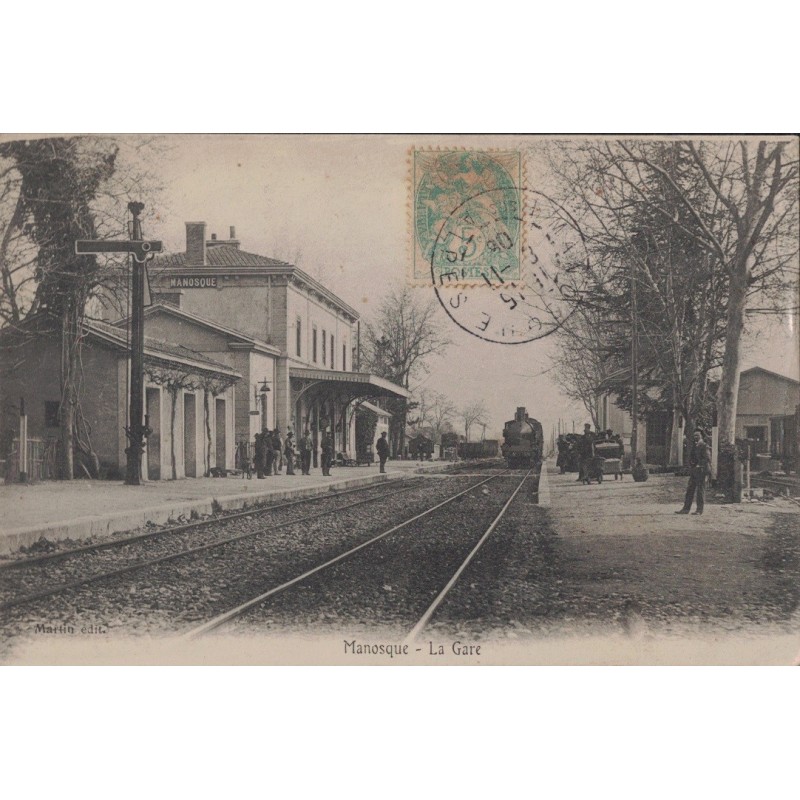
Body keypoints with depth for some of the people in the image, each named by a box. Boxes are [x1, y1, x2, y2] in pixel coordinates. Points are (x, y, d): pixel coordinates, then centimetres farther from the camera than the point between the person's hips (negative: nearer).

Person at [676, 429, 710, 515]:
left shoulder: (704, 446, -6)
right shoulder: (693, 445, 17)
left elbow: (707, 459, -13)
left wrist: (699, 465, -17)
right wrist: (690, 465, 6)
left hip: (700, 470, -8)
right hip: (693, 471, 8)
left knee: (700, 490, -3)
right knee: (690, 489, 6)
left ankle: (699, 510, 1)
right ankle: (686, 509, 7)